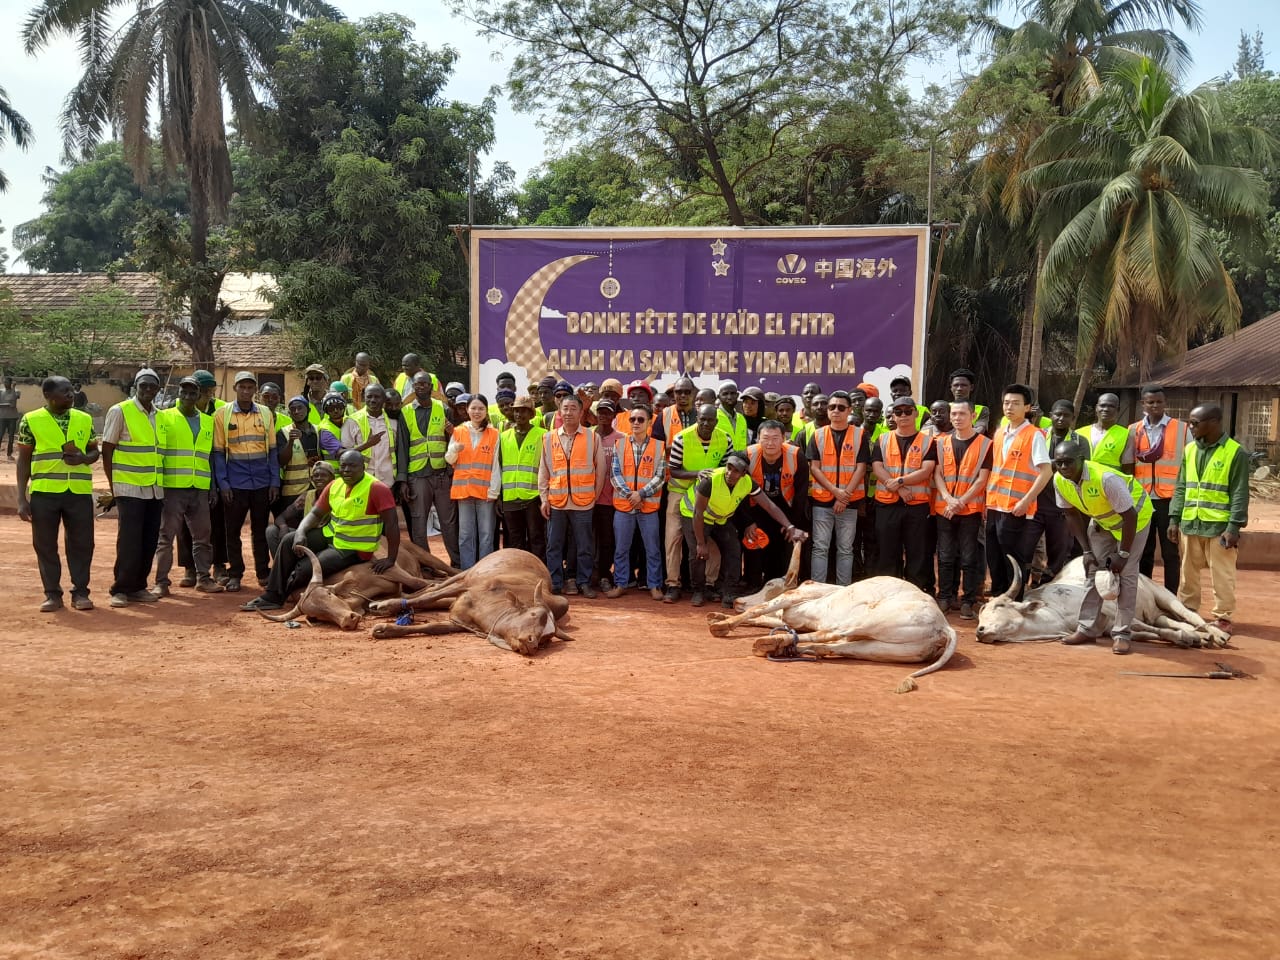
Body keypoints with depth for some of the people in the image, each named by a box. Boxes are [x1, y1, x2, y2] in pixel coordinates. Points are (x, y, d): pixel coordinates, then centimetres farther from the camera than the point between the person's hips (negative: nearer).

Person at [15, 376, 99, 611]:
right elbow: (23, 460, 4)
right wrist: (22, 498, -1)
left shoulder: (85, 420, 8)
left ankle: (80, 592, 15)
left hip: (80, 492, 2)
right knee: (45, 545, 5)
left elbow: (95, 451, 16)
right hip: (44, 493, -1)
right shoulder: (31, 421, 1)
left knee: (81, 544, 3)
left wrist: (84, 458, -9)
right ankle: (52, 594, 16)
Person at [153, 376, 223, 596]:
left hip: (200, 488, 4)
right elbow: (157, 451, -4)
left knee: (203, 535, 8)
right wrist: (157, 484, -10)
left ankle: (203, 577, 17)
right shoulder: (164, 418, 2)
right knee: (166, 535, 0)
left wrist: (213, 485, 13)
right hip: (172, 487, -4)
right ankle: (161, 581, 5)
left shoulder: (208, 422, 14)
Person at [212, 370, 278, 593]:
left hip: (262, 482, 2)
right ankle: (234, 574, 14)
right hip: (235, 483, -1)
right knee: (233, 530, 4)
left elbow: (272, 450, 8)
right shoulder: (222, 414, 1)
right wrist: (222, 483, -6)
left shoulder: (266, 414, 7)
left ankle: (263, 572, 17)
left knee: (261, 529, 8)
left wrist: (275, 481, 2)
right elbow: (218, 452, 1)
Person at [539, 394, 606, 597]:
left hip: (582, 502, -1)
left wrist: (595, 495, 5)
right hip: (556, 502, 2)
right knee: (554, 546, 5)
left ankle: (584, 582, 14)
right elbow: (543, 471, 8)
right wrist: (544, 498, 3)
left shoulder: (592, 438, 2)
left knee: (584, 547, 4)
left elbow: (600, 470, 6)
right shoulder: (549, 438, 6)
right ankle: (555, 583, 14)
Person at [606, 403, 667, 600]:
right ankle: (620, 584, 17)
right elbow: (615, 474, -1)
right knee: (621, 548, 7)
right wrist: (629, 494, -13)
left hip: (649, 505, -1)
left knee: (652, 549, 4)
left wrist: (641, 494, -14)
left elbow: (660, 477, -4)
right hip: (623, 504, 1)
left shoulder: (659, 446, 1)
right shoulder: (619, 444, 5)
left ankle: (654, 585, 14)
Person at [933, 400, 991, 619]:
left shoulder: (984, 444, -1)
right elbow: (937, 474, 4)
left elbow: (982, 479, -5)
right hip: (944, 508, 3)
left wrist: (961, 501, -13)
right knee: (946, 556, 7)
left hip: (971, 509, -3)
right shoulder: (941, 442, 8)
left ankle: (968, 601, 6)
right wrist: (948, 498, -11)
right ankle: (944, 598, 15)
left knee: (969, 558, 0)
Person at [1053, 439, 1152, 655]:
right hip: (1101, 520, 6)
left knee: (1126, 573, -10)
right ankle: (1088, 629, 9)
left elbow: (1129, 516, -30)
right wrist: (1087, 551, -8)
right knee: (1094, 570, 3)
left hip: (1135, 516, -6)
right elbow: (1073, 515, -4)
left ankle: (1122, 633, -4)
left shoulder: (1106, 478, -38)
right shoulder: (1059, 482, -19)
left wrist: (1123, 554, -24)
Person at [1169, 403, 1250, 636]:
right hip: (1190, 524, 5)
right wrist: (1174, 519, 7)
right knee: (1188, 573, 14)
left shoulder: (1235, 453, -7)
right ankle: (1186, 613, 25)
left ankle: (1223, 618, 12)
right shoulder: (1190, 450, 9)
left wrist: (1234, 527, -13)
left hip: (1219, 527, -5)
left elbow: (1239, 494, -8)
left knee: (1222, 575, 2)